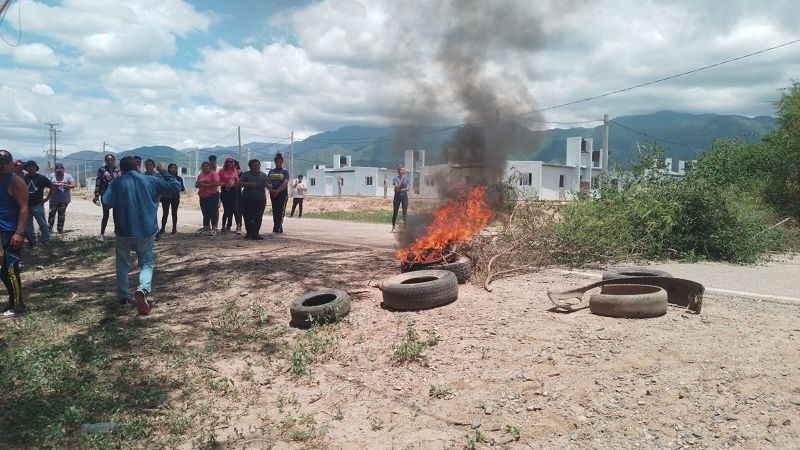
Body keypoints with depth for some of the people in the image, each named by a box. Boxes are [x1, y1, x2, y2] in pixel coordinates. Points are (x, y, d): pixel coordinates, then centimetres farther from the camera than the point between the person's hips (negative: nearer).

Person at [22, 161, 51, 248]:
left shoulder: (41, 178, -2)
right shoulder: (23, 178, 6)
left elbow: (52, 187, 4)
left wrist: (47, 198, 1)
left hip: (37, 205, -4)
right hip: (26, 205, 4)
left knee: (42, 223, -5)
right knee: (27, 225, 9)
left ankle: (46, 241, 0)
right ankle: (31, 241, 19)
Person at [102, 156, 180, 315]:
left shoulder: (117, 183, -3)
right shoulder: (151, 181, 2)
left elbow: (106, 202, -13)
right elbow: (175, 187, 5)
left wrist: (118, 203, 8)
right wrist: (164, 171, 14)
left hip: (124, 231, 0)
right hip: (146, 231, 0)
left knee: (123, 264, 19)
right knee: (146, 263, 6)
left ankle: (122, 296, 24)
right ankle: (142, 289, -23)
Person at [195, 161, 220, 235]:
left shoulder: (213, 174, -4)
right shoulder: (200, 175, 19)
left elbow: (217, 183, -16)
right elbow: (196, 184, 18)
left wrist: (206, 185, -18)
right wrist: (200, 185, -6)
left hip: (212, 196, -7)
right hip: (203, 196, 7)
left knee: (212, 212, -9)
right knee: (205, 213, 11)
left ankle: (214, 228, -6)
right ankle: (206, 228, 18)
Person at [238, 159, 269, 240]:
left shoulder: (263, 175, 11)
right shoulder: (246, 174, 7)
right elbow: (239, 183, -2)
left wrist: (266, 185, -14)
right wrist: (248, 184, -17)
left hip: (260, 200, 0)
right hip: (247, 199, 0)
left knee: (258, 218, -6)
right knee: (247, 218, 1)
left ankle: (255, 234, -3)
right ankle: (249, 233, 16)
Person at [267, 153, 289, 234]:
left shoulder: (285, 171, 1)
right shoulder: (271, 171, 15)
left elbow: (285, 183, -12)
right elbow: (267, 182, 8)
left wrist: (277, 191, -18)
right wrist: (271, 189, -11)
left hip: (282, 194, -5)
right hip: (273, 194, 5)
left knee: (280, 212, -10)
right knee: (275, 211, 7)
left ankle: (277, 229, -11)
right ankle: (279, 229, 15)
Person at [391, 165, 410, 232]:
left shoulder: (406, 179, 6)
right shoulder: (395, 179, 0)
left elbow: (407, 188, -3)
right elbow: (397, 187, -13)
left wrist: (401, 189, -13)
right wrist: (401, 180, -12)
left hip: (404, 197, 2)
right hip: (397, 197, -2)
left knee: (405, 212, 0)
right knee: (395, 212, 3)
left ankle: (405, 227, 2)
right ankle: (393, 228, 10)